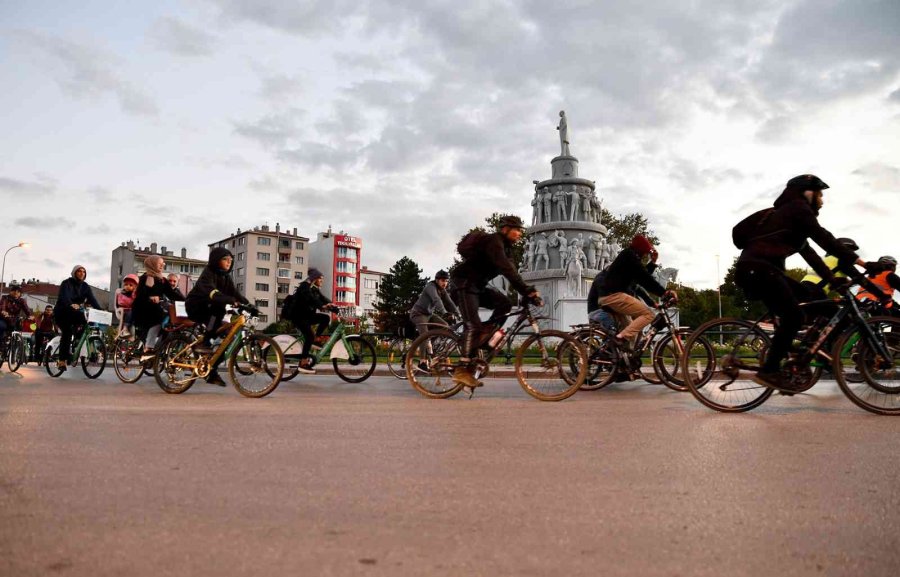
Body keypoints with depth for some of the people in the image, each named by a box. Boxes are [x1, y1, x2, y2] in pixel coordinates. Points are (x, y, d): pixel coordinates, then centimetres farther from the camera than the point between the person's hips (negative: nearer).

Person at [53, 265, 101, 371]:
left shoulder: (85, 286, 4)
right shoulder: (66, 283, -13)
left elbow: (92, 299, -8)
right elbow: (65, 296, -33)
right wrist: (71, 305, -57)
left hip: (74, 314, 5)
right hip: (62, 313, -5)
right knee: (67, 331, -28)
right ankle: (62, 360, -22)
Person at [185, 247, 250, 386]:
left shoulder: (225, 276, 6)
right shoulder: (208, 273, -18)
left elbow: (235, 293, -5)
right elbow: (212, 293, -36)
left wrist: (249, 305, -21)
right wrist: (231, 300, -51)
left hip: (209, 309, 8)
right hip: (196, 307, -7)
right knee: (219, 309, -34)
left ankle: (212, 373, 4)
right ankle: (204, 342, -24)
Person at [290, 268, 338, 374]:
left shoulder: (315, 289, 13)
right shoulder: (305, 286, -13)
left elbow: (324, 299, 3)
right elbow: (310, 298, -30)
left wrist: (337, 309, -11)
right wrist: (322, 306, -45)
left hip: (308, 315, 8)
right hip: (299, 316, -8)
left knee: (326, 318, -10)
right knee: (309, 336, -22)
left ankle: (317, 338, -3)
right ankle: (303, 363, -19)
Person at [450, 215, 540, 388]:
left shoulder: (505, 247, 13)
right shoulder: (493, 241, -18)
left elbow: (511, 273, 9)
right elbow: (507, 270, -31)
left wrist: (527, 293, -3)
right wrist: (528, 290, -36)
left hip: (477, 285, 9)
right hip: (463, 283, -9)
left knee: (504, 303, -8)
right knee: (474, 325, -18)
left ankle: (481, 338, -3)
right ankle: (462, 370, -19)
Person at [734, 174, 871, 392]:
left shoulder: (790, 213, 27)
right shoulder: (797, 208, -2)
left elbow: (808, 252, 22)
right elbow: (824, 239, -12)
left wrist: (833, 279, 16)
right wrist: (858, 261, -13)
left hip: (759, 269, 10)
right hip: (756, 268, -10)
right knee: (793, 316, -13)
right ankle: (768, 371, -12)